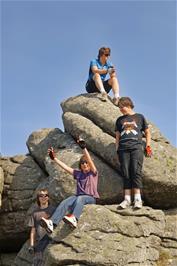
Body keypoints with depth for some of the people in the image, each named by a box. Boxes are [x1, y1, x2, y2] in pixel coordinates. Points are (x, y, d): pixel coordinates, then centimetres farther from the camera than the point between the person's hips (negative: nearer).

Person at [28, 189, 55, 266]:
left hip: (51, 239, -2)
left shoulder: (53, 210, 7)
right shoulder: (35, 212, 13)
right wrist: (31, 245, 6)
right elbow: (33, 230, 13)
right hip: (39, 241, 2)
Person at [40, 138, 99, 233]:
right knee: (65, 202, -27)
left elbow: (90, 161, -10)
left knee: (80, 198, -39)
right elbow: (66, 167, 18)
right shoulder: (78, 173, 21)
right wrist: (54, 158, 12)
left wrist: (84, 148, -24)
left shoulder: (93, 173, 7)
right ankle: (52, 223, -51)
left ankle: (74, 218, -67)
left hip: (91, 198, -4)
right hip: (78, 196, 4)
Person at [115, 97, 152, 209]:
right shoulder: (120, 120, 21)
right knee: (126, 173, -5)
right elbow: (117, 136, 21)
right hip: (123, 148, 3)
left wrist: (148, 146, 7)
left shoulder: (139, 117, 15)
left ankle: (137, 198, -16)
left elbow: (147, 132, 18)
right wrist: (117, 149, 11)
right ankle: (127, 199, -8)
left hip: (137, 146, -3)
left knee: (136, 171, -15)